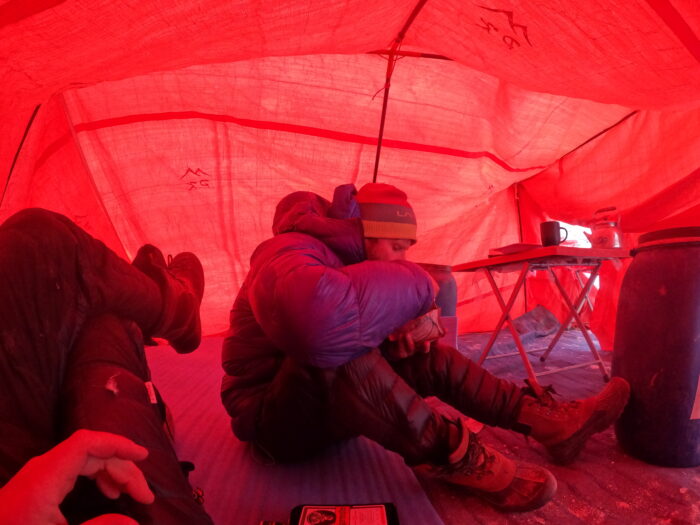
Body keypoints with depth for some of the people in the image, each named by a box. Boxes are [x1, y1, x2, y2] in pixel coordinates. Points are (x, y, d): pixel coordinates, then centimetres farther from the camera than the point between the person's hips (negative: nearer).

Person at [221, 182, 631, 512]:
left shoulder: (344, 256, 2)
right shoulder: (288, 255, -25)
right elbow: (318, 320, -49)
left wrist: (415, 323, -15)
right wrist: (413, 286, -33)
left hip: (331, 403, 8)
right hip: (273, 419, -8)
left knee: (425, 355, -3)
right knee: (338, 350, -37)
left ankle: (550, 421, 0)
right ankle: (458, 458, -26)